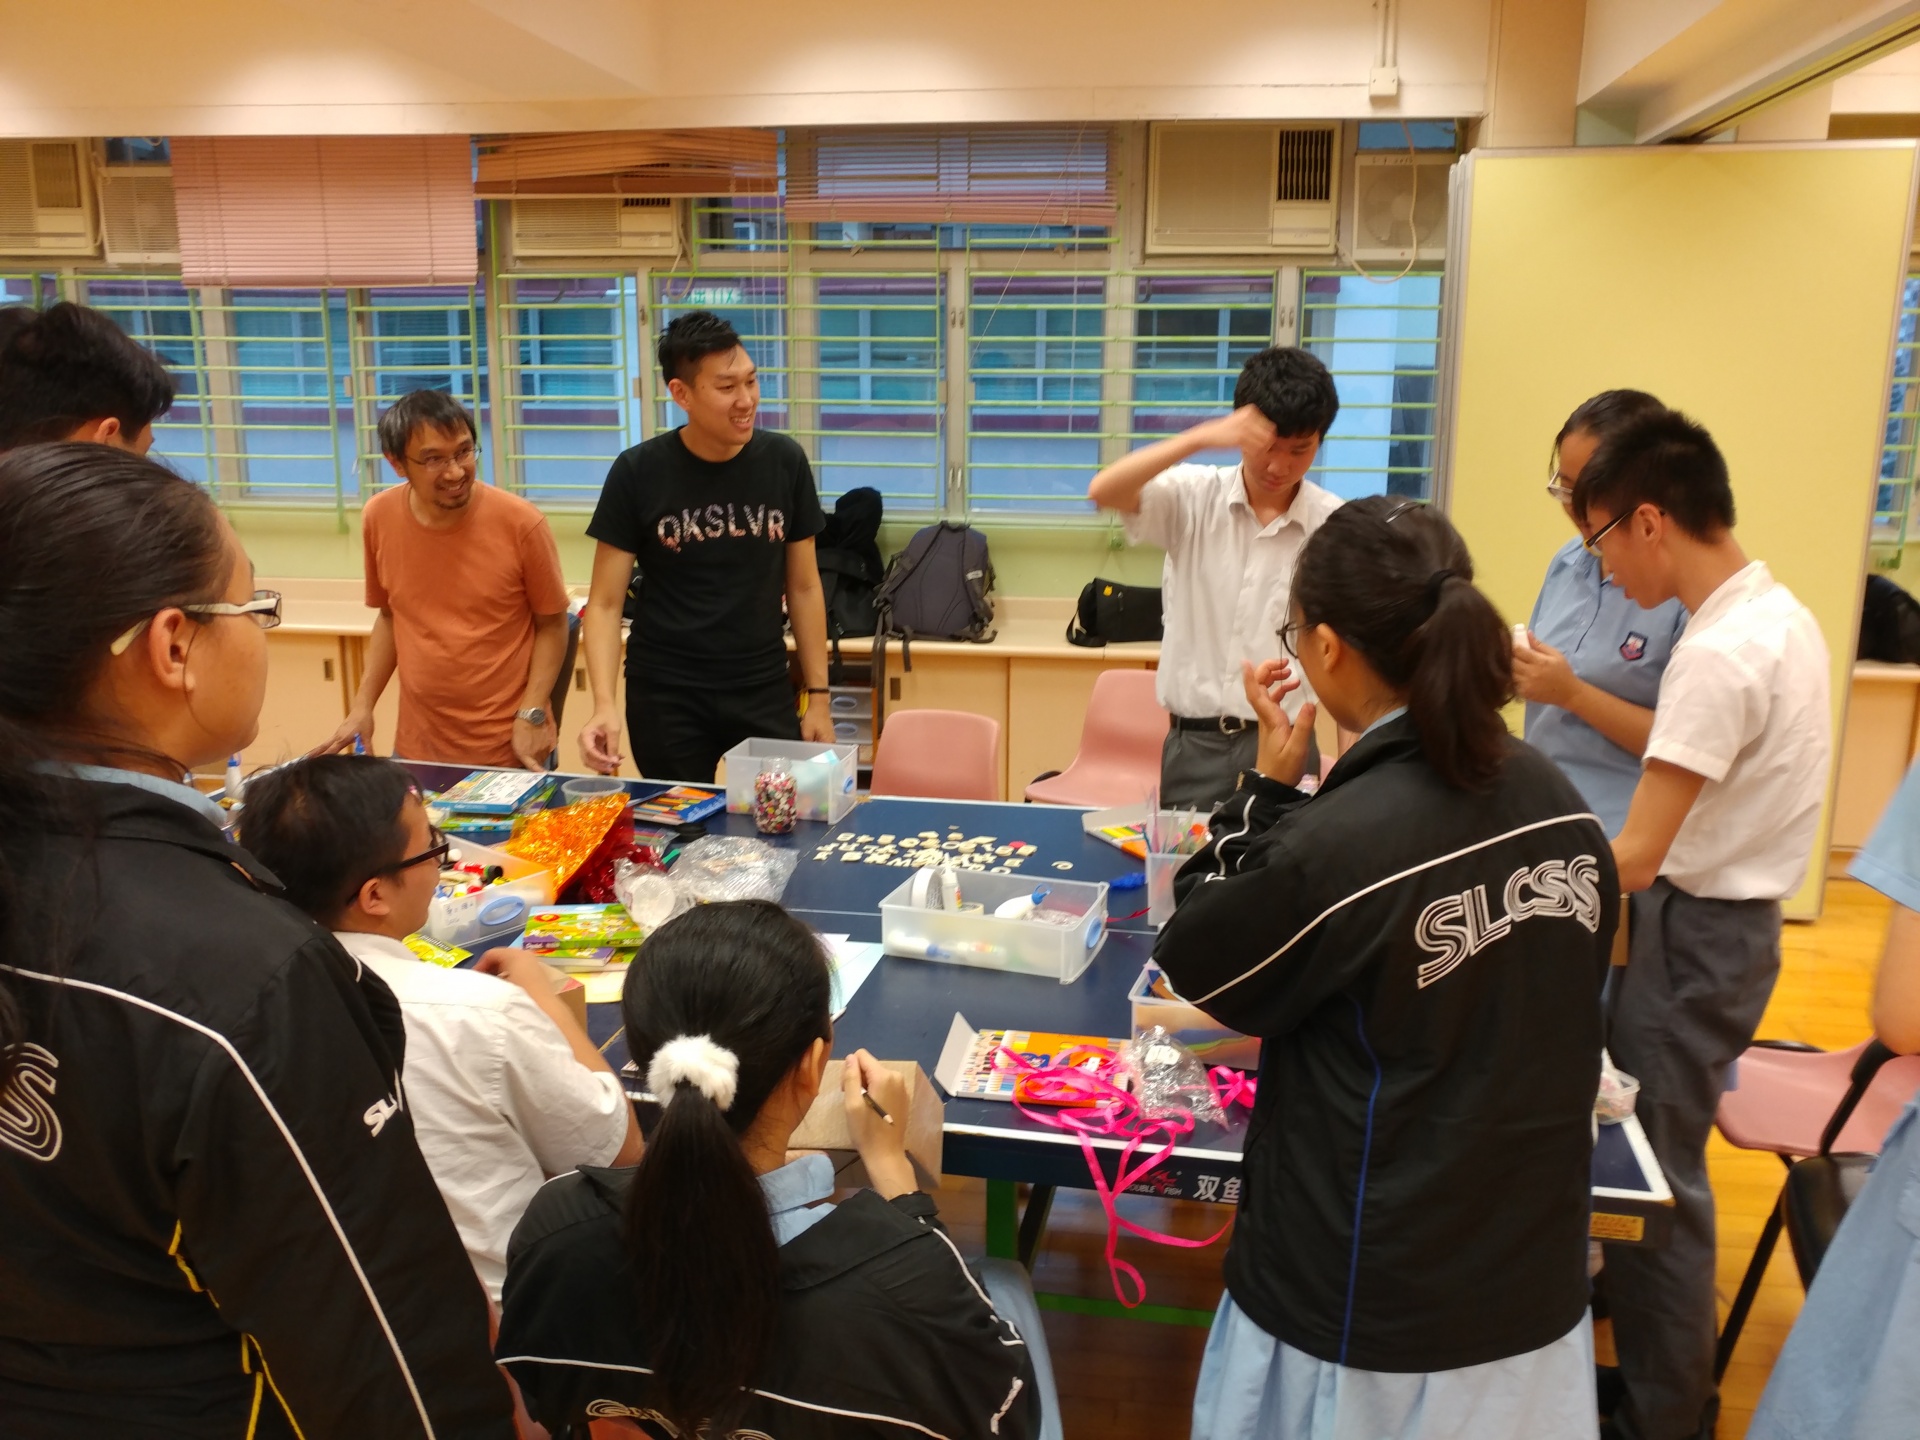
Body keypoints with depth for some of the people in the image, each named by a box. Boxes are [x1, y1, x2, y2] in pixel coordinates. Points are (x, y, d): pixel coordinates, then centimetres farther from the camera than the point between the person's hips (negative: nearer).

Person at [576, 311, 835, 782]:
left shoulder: (785, 462, -3)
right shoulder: (637, 473, -9)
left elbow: (804, 587, 5)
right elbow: (605, 603, -6)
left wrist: (818, 696, 2)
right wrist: (604, 703, -21)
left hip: (764, 690, 2)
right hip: (665, 695, -1)